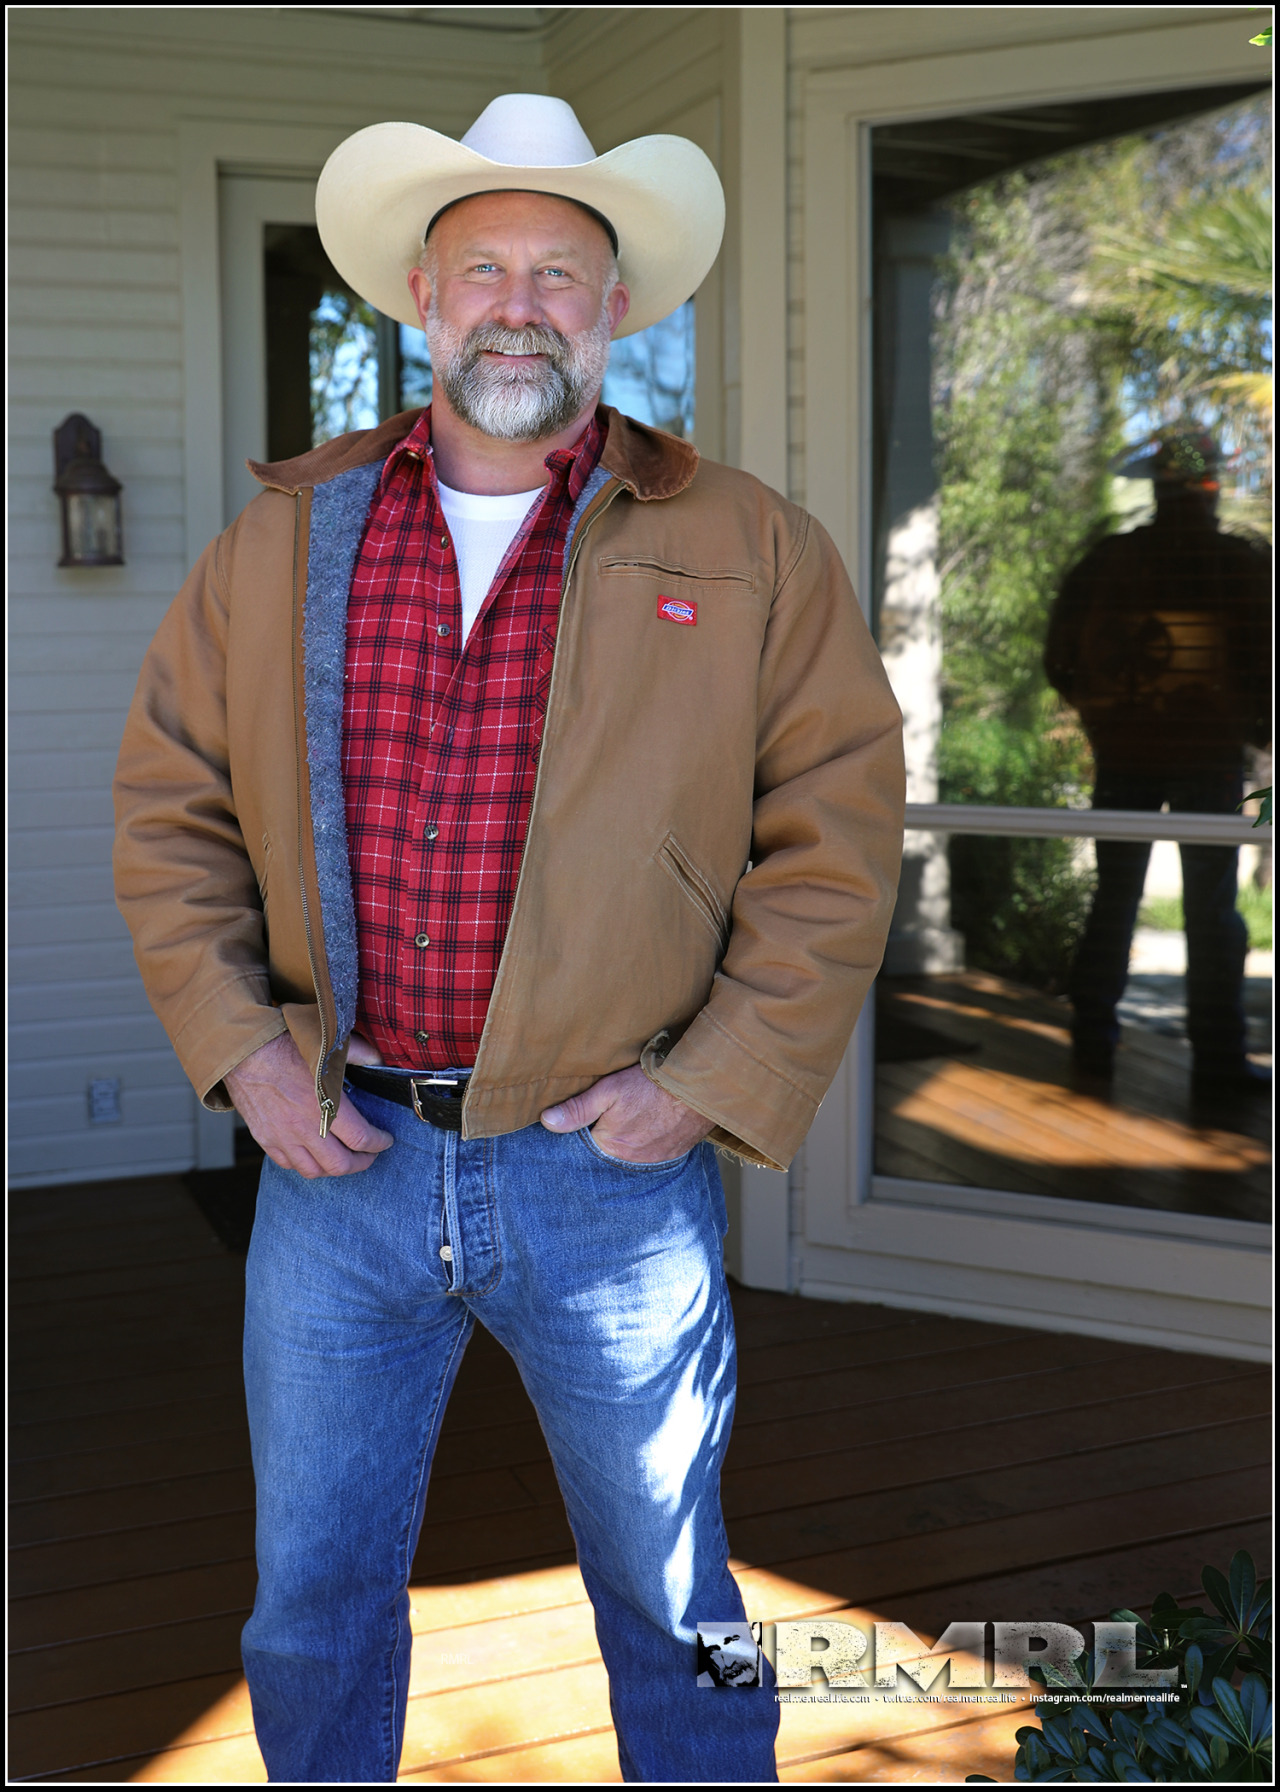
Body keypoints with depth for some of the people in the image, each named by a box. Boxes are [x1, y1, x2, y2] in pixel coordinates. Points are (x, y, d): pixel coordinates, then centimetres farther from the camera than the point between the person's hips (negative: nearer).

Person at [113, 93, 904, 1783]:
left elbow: (836, 834, -3)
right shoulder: (283, 540, 5)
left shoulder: (752, 551, -2)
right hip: (336, 1158, 2)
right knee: (314, 1597, 18)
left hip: (614, 1173, -2)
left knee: (673, 1607, 16)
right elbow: (171, 808, 7)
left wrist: (717, 1085, -9)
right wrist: (239, 1051, -3)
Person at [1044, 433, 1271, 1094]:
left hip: (1123, 755, 2)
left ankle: (1093, 1040, 17)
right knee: (1212, 910, 3)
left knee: (1114, 898, 12)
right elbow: (1264, 664, -6)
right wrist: (1256, 728, 11)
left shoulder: (1105, 563, 0)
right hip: (1210, 758, -2)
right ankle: (1218, 1058, 4)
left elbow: (1060, 661, 4)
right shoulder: (1246, 566, -6)